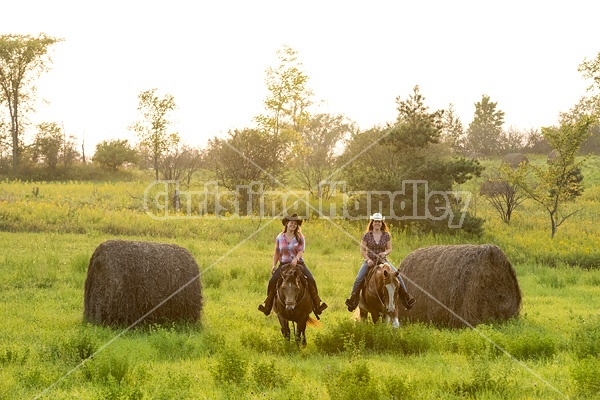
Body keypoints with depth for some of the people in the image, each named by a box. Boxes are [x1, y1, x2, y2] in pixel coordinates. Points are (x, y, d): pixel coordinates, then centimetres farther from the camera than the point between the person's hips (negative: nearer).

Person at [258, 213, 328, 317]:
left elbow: (301, 251, -8)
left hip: (298, 263, -1)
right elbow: (276, 252, 13)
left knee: (311, 280, -22)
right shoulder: (280, 237, 8)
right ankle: (267, 306, -11)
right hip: (283, 264, 1)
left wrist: (296, 259, -29)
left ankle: (317, 305, -15)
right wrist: (274, 265, 2)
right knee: (272, 281, -20)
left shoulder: (300, 237, 2)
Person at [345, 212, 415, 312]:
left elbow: (389, 249, 7)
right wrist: (368, 259, -14)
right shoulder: (367, 235, 1)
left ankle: (405, 297, -7)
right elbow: (362, 250, 2)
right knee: (359, 279, -22)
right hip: (370, 261, -1)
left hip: (383, 260, 1)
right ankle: (353, 298, -13)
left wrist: (385, 253, -16)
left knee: (397, 276, -15)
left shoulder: (386, 235, 4)